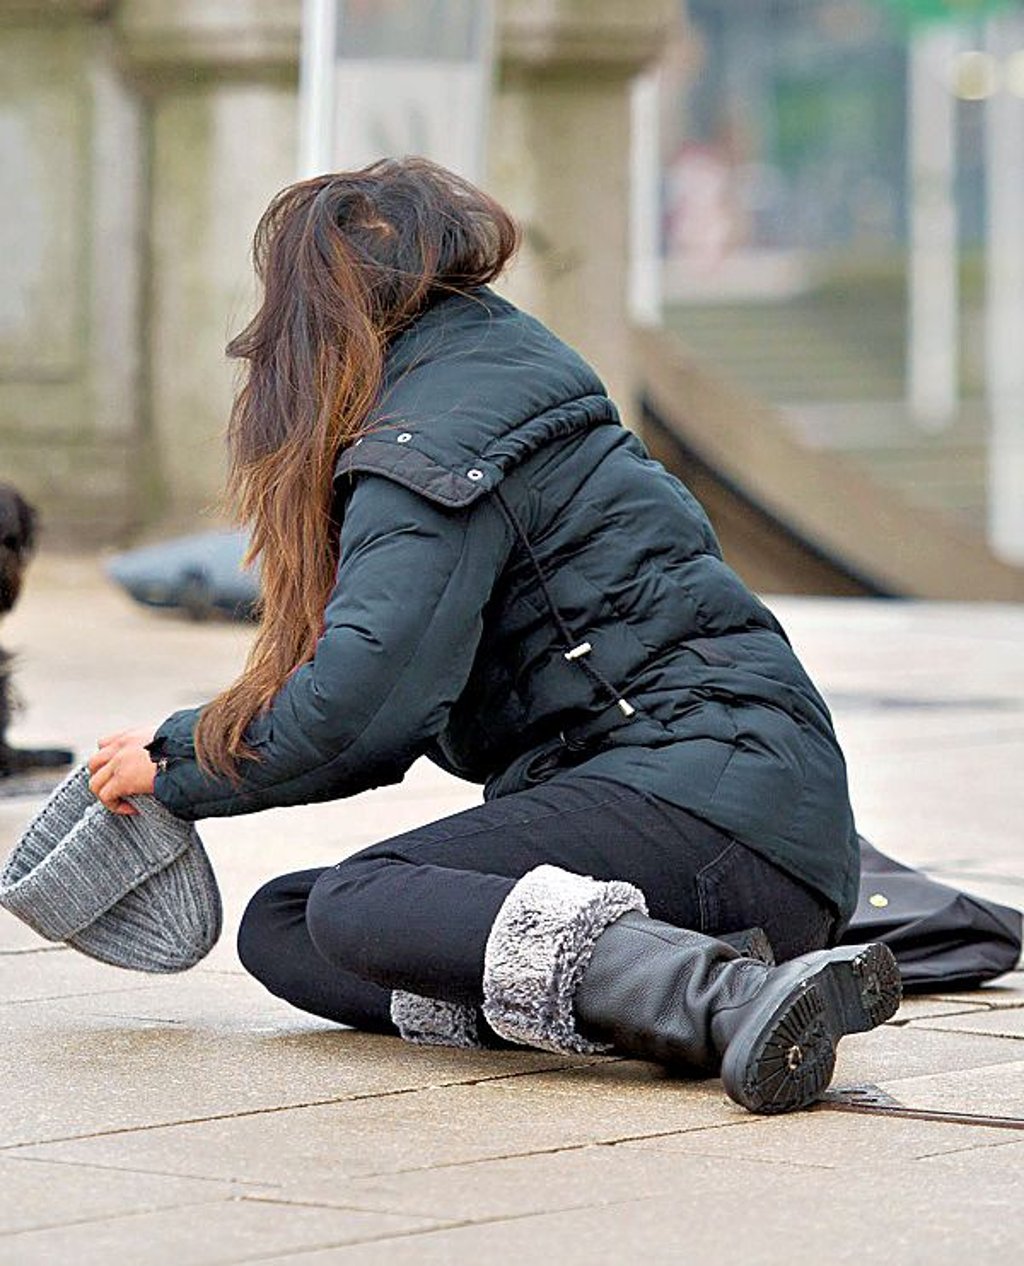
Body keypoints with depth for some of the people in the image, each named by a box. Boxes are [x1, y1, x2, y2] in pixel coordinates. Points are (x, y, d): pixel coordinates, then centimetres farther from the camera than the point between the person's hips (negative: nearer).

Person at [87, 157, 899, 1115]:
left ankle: (727, 998, -41)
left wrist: (179, 768, -3)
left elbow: (363, 703, -19)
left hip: (714, 791, -10)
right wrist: (184, 743, 19)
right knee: (278, 930, 3)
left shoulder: (432, 438, -8)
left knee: (352, 910, -26)